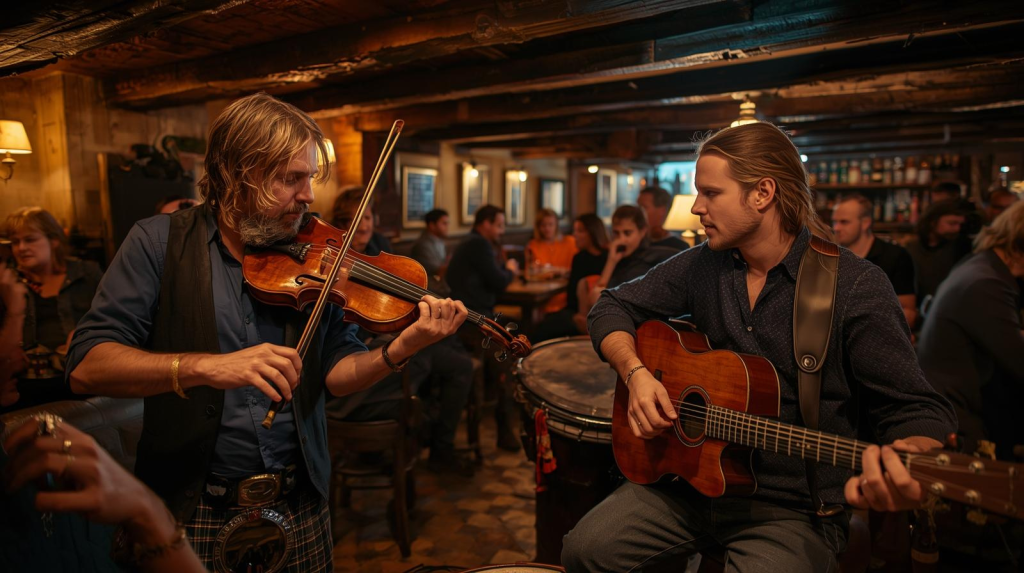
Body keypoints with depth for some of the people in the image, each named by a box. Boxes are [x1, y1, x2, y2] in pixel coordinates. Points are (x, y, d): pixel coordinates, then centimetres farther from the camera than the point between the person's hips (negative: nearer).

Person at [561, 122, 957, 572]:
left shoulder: (856, 287, -13)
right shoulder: (702, 265, 1)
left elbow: (917, 409, -11)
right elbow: (612, 308, 7)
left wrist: (907, 464, -34)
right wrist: (636, 373, -12)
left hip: (794, 506, -3)